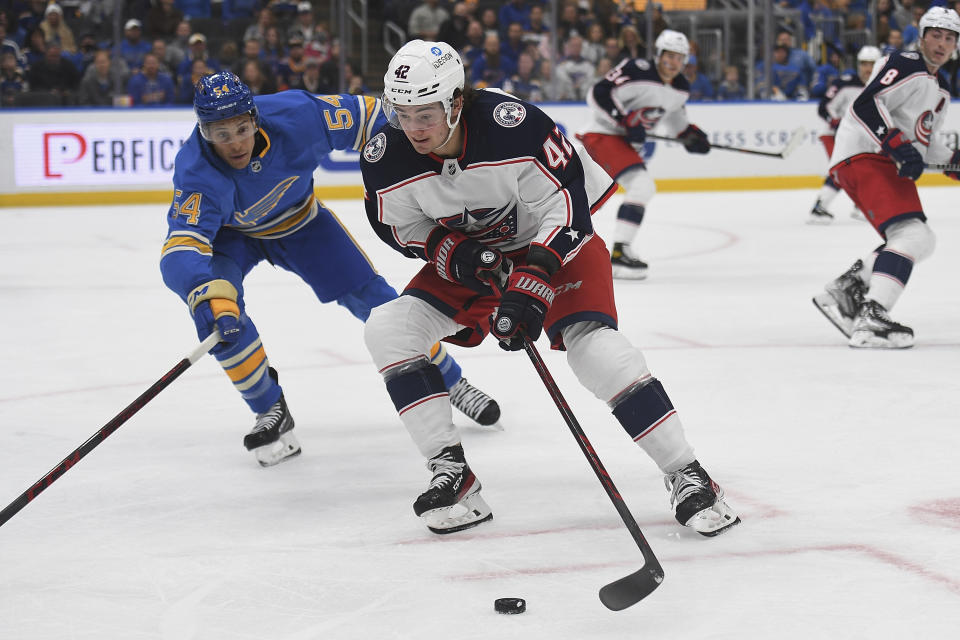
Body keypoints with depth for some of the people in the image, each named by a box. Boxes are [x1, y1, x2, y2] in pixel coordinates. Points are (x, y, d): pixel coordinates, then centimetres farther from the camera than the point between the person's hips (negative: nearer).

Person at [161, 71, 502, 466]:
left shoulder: (294, 116, -34)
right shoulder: (197, 174, -38)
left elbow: (366, 117, -18)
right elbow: (182, 249, -48)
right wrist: (207, 296, -67)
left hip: (297, 219, 2)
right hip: (230, 236, -1)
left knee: (371, 297, -2)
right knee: (216, 312, -27)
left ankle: (451, 383, 18)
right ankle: (272, 411, -7)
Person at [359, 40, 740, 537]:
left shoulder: (513, 124, -33)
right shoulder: (385, 159, -19)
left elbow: (564, 205, -27)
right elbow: (399, 226, -2)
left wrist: (532, 285, -35)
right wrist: (452, 252, -21)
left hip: (555, 241, -5)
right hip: (470, 257, 5)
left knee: (592, 345, -26)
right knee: (387, 328, -13)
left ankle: (686, 477, -15)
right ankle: (450, 473, -6)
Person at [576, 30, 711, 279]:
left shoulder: (680, 88, 5)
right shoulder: (636, 71, -21)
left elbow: (673, 114, 26)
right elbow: (598, 95, -25)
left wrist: (689, 133, 9)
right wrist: (627, 121, -28)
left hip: (624, 139, 9)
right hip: (602, 134, -9)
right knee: (642, 185, -23)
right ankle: (618, 254, -24)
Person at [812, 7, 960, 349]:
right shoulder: (905, 66, -11)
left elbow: (924, 139, 29)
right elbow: (866, 106, -23)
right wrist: (899, 146, -32)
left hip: (888, 164, 11)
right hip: (862, 157, -11)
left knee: (920, 243, 15)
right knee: (910, 235, -25)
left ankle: (844, 291, 15)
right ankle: (870, 321, -33)